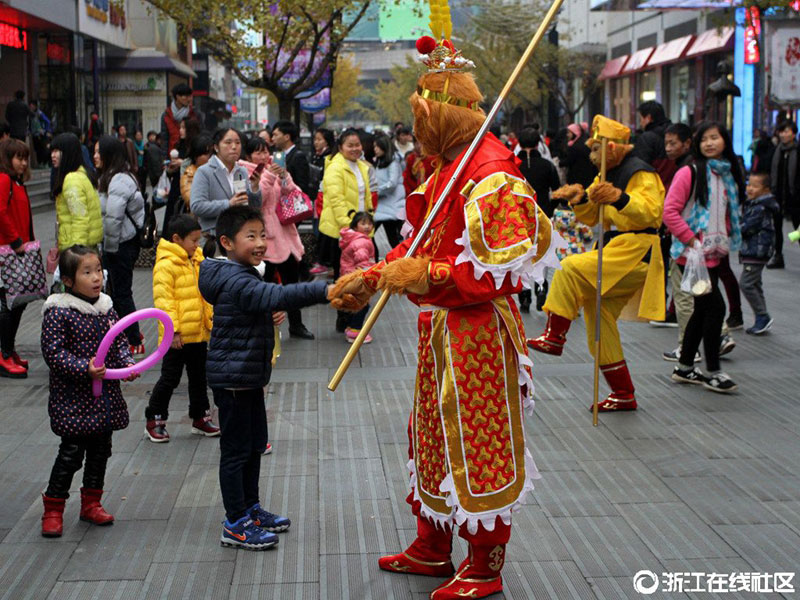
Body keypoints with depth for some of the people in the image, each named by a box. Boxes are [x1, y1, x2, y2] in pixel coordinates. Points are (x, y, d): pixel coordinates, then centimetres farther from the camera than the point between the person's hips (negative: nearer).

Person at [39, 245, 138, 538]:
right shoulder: (58, 312, -14)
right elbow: (52, 351, -17)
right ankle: (53, 510, 11)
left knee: (100, 449, 14)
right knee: (71, 453, -3)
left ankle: (91, 503, 29)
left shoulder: (106, 308, 6)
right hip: (73, 399, -6)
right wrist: (85, 368, -26)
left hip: (106, 398, 6)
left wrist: (127, 363, -4)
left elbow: (119, 342, 14)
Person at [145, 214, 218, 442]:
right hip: (177, 336, -8)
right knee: (170, 378, 1)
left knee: (199, 377, 16)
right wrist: (172, 329, -23)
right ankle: (154, 421, 14)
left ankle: (200, 418, 28)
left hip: (199, 333, 8)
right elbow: (163, 299, -20)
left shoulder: (196, 262, 12)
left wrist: (211, 322, 19)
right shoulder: (165, 265, -15)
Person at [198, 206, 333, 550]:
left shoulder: (244, 276, 11)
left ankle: (251, 509, 32)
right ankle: (235, 525, 7)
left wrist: (272, 315, 2)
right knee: (236, 450, -1)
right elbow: (278, 296, -38)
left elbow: (265, 304, 25)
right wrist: (324, 291, -46)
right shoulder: (235, 282, -23)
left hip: (250, 376, 10)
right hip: (232, 378, -10)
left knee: (255, 444, 19)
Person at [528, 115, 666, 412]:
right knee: (599, 321, 10)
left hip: (634, 254, -10)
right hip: (616, 254, 10)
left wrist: (618, 197, -45)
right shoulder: (608, 174, 17)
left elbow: (650, 212, -29)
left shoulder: (640, 174, -12)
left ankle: (554, 336, -16)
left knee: (571, 268, -25)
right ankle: (623, 394, 18)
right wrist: (580, 197, -1)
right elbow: (590, 217, 20)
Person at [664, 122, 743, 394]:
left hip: (714, 254, 7)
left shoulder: (729, 175, 11)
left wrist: (726, 241, 8)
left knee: (703, 310, 12)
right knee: (715, 306, -11)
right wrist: (691, 240, -16)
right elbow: (669, 211, -14)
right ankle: (713, 372, -1)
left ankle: (684, 368, 24)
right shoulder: (690, 173, -10)